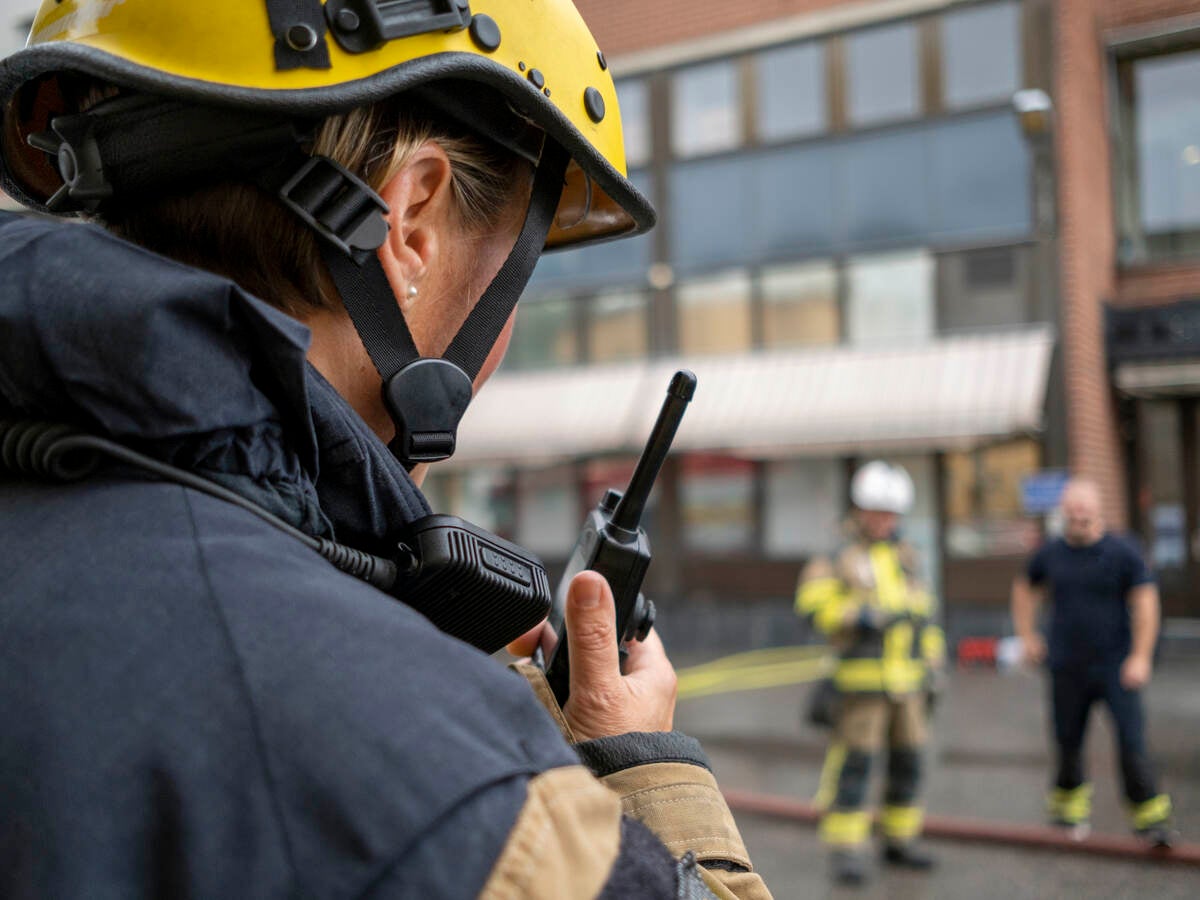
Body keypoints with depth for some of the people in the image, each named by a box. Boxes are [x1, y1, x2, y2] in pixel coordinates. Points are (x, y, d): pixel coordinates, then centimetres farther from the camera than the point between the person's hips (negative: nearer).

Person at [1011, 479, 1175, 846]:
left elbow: (1146, 604, -6)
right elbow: (1025, 588, 23)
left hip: (1116, 665, -3)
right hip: (1067, 667, 3)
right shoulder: (1051, 554, 5)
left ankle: (1150, 816, -2)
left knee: (1131, 740, -11)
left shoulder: (1122, 553, -5)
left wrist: (1140, 657, -12)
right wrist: (1027, 635, 16)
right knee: (1068, 742, 9)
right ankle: (1068, 805, 31)